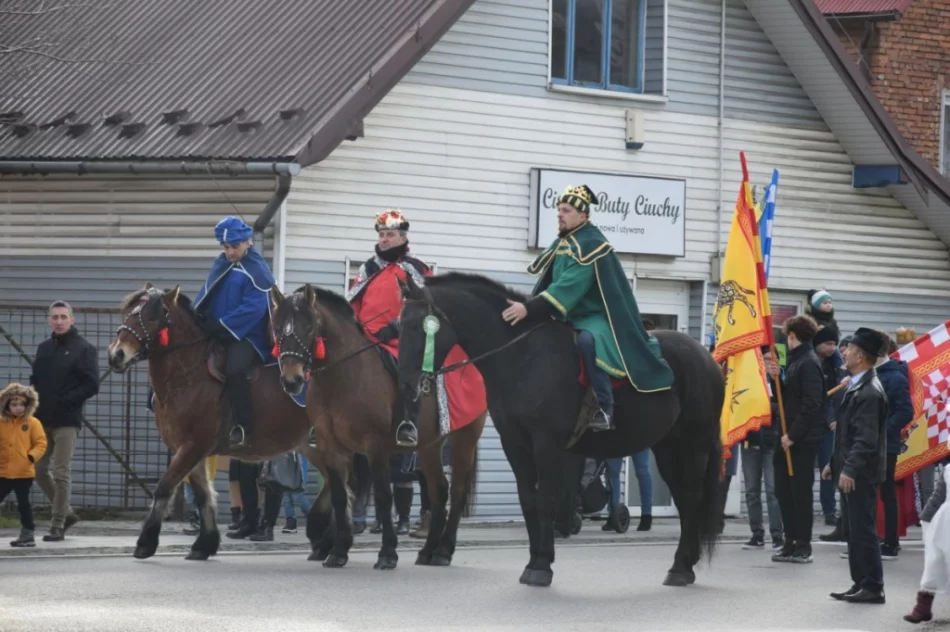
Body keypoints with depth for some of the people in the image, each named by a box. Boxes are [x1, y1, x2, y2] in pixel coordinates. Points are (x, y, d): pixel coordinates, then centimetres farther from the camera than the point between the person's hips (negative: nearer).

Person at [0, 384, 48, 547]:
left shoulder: (32, 423, -2)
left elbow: (41, 443, -3)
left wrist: (32, 456, -17)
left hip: (24, 473, -3)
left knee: (23, 503, 3)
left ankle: (28, 534, 12)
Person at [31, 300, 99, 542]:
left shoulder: (84, 349, -4)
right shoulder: (44, 348, 14)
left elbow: (91, 385, -10)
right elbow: (35, 380, 19)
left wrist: (64, 401, -17)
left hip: (66, 421, -6)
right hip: (43, 419, 6)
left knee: (61, 474, -5)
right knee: (39, 469, 7)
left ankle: (57, 526, 1)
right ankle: (66, 512, 23)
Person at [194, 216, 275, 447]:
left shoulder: (256, 270, -11)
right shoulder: (220, 264, 12)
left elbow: (253, 308, -19)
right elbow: (205, 295, 17)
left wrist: (222, 326, -21)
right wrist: (199, 319, -2)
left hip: (246, 335, -8)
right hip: (215, 333, 8)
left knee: (234, 369, -32)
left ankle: (242, 426, -22)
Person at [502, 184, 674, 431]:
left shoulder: (589, 245, -19)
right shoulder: (564, 244, 10)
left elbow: (568, 289, -29)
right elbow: (547, 284, 13)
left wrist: (529, 309, -36)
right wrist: (527, 306, -3)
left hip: (597, 317, -10)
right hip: (572, 317, 10)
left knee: (588, 340, -40)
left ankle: (605, 409, -36)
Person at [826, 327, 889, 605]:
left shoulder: (869, 393, -18)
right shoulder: (857, 387, 14)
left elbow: (867, 439, -23)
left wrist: (849, 470, -27)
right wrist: (836, 464, 21)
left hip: (861, 475, -10)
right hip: (851, 472, 10)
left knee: (863, 531, -6)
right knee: (855, 531, 14)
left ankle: (873, 587, -2)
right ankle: (860, 584, 19)